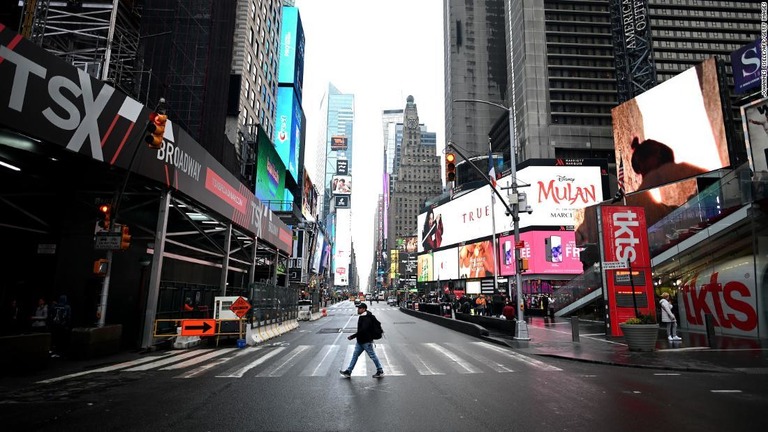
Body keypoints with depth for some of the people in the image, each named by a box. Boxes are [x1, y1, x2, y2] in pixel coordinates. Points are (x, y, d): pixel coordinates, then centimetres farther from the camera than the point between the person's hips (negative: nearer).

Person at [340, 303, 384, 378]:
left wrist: (352, 336, -26)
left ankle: (380, 371, 17)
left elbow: (362, 330, -31)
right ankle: (348, 372, 18)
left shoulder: (366, 318, -22)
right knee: (355, 355, 12)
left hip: (366, 341, -10)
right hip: (360, 341, 10)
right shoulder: (362, 317, 9)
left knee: (372, 356, 2)